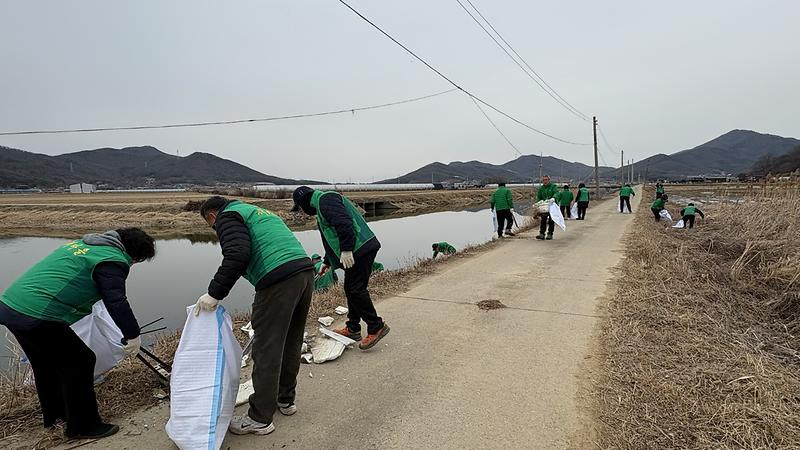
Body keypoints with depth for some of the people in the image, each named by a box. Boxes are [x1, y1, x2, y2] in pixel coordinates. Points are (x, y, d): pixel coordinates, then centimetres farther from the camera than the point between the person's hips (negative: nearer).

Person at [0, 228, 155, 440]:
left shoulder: (83, 243, 18)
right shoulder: (113, 260, -11)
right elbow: (116, 302, -20)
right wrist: (133, 335, -13)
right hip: (37, 317, -10)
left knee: (45, 364, 26)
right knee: (80, 364, 4)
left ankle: (54, 414, 46)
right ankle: (83, 426, 18)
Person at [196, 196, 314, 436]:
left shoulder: (228, 217, 6)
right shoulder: (258, 212, 33)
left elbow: (238, 256, -13)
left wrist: (214, 294, -7)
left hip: (279, 280, -9)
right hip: (306, 271, 9)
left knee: (267, 349, 2)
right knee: (291, 343, 20)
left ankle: (260, 419, 15)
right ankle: (285, 400, 35)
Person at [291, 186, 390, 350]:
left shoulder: (325, 200, -8)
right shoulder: (320, 207, 27)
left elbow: (343, 223, -24)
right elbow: (330, 238, 35)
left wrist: (346, 249, -27)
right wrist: (327, 262, 40)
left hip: (360, 249, -11)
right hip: (356, 251, 11)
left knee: (356, 289, -9)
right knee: (351, 289, 15)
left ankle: (376, 327, -1)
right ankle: (353, 329, 25)